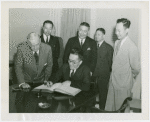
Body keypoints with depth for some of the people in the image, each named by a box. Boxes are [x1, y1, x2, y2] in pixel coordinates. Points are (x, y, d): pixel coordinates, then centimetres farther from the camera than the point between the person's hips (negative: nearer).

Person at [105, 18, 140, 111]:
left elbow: (136, 68, -19)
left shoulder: (132, 47, -24)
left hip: (123, 84, -7)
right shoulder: (117, 42, 3)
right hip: (113, 82, 7)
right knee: (109, 107, 18)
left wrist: (132, 76, -1)